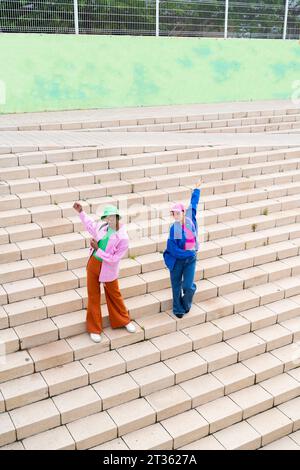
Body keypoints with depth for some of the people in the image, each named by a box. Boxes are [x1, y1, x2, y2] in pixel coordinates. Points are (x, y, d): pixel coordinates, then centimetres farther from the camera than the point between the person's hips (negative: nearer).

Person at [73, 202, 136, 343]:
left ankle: (124, 320, 41)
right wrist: (81, 212, 14)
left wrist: (97, 249, -22)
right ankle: (94, 328, 23)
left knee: (114, 295, 16)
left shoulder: (123, 238, -22)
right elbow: (90, 225, 18)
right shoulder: (102, 226, -6)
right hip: (93, 264, 4)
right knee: (93, 296, 10)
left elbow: (113, 259, -22)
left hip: (108, 269, -4)